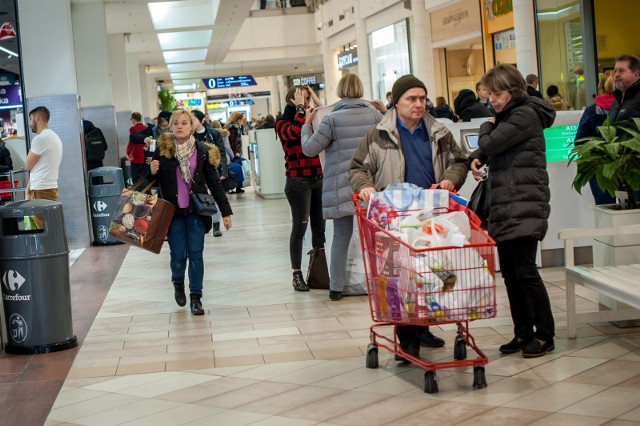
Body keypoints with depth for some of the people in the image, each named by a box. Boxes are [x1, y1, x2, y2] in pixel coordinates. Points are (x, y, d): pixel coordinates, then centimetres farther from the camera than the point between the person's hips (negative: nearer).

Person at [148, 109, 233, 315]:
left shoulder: (203, 151, -1)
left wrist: (225, 211, 4)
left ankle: (196, 297, 10)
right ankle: (178, 284, 32)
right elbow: (154, 180, 9)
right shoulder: (162, 149, -2)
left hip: (196, 211, 0)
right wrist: (152, 172, -16)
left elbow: (214, 183, 4)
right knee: (178, 255, 1)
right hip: (173, 211, 0)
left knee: (195, 254, 0)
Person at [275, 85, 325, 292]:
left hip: (318, 179, 5)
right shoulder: (283, 122, -1)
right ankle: (297, 275, 1)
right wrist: (300, 108, -12)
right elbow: (294, 132, -23)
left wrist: (318, 104, 0)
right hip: (298, 180, -5)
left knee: (319, 226, 7)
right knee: (300, 227, -5)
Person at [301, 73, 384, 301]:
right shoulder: (374, 114, 0)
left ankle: (336, 287, 8)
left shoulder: (332, 119, -8)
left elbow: (309, 149, -2)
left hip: (342, 186, -2)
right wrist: (386, 112, 22)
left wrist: (307, 124, 13)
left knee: (341, 236, 6)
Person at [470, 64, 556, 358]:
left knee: (525, 270, -9)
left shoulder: (525, 114, -8)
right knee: (509, 273, 8)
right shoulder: (508, 116, 20)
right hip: (505, 206, 9)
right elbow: (488, 149, 20)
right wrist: (478, 158, -2)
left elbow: (490, 143, -15)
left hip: (524, 206, -9)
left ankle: (545, 335, 1)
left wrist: (487, 127, 6)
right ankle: (523, 333, 15)